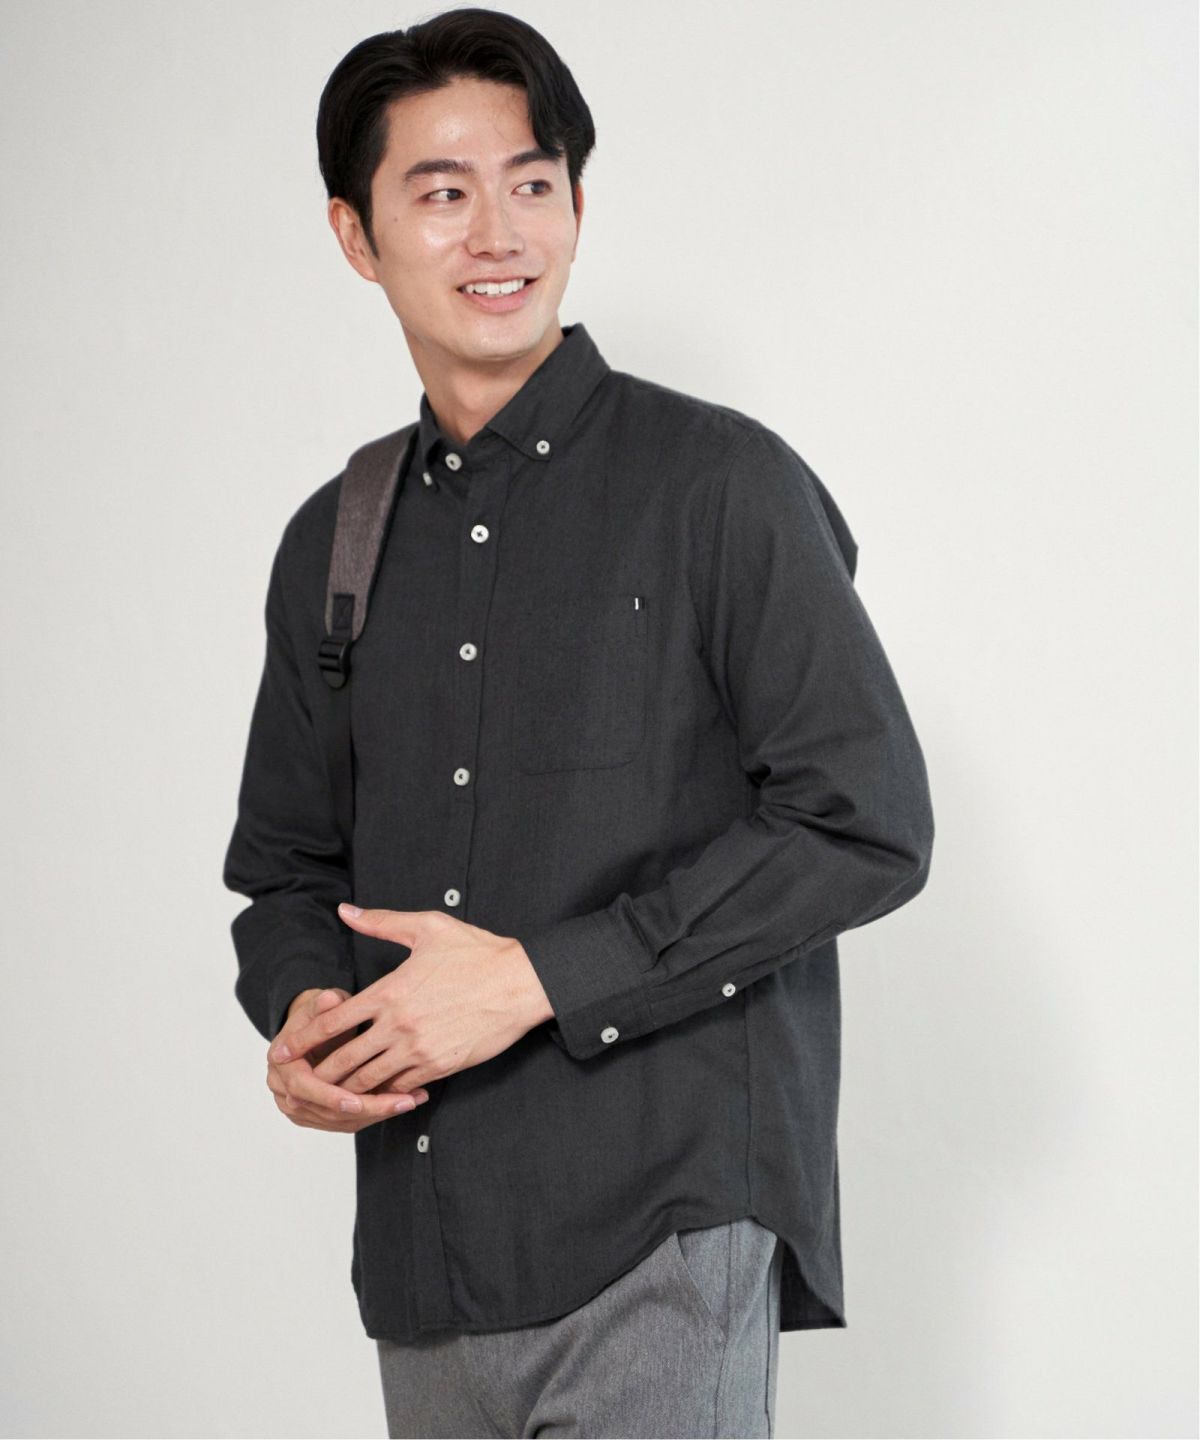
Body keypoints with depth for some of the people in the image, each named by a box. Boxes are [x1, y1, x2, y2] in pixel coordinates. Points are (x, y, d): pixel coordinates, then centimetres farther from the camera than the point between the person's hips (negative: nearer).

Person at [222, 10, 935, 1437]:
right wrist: (301, 1017, -2)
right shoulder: (330, 544, 14)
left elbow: (865, 825, -9)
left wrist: (540, 977, -13)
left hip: (662, 1229, -5)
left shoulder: (718, 482, -3)